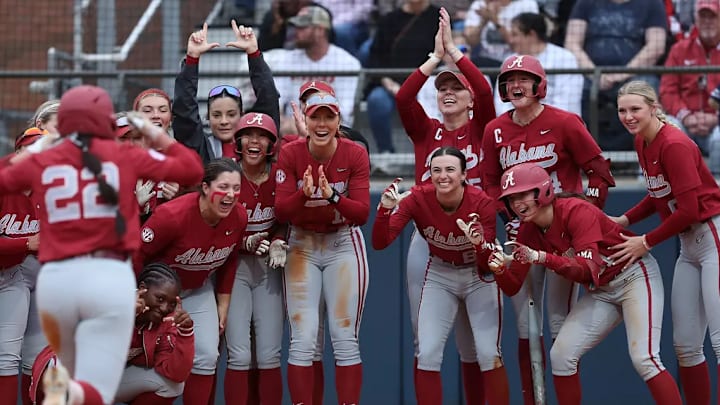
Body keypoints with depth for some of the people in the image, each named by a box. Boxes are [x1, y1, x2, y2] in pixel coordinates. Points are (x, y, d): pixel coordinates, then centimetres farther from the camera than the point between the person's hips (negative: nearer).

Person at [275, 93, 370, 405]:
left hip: (344, 244, 0)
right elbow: (281, 211, -14)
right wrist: (303, 194, -34)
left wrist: (333, 196, -34)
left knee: (345, 340, -1)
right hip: (302, 245, 0)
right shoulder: (290, 154, -11)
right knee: (302, 341, -5)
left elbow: (362, 213, -17)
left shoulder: (355, 154, -12)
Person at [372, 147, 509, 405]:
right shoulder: (418, 199, -22)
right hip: (439, 276, 2)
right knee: (427, 354, -8)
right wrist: (385, 209, -42)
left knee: (488, 355, -11)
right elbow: (380, 243, -26)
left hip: (478, 277, -2)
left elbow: (486, 266, -24)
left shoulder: (482, 203, -26)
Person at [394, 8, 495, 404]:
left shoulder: (480, 129, 4)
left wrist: (454, 50, -15)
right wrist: (435, 56, -12)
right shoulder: (425, 131, 8)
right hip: (427, 239, 2)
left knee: (472, 338, 5)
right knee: (423, 337, 4)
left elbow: (485, 91, -14)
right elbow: (403, 97, -9)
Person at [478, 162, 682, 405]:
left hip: (635, 275, -8)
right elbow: (512, 288, -4)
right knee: (560, 355, -4)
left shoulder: (576, 210, -24)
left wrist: (541, 258, -45)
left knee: (643, 359, -21)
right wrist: (499, 269, -26)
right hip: (600, 292, 8)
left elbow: (588, 268, -34)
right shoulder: (527, 233, -2)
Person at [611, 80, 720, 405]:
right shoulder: (642, 143, 9)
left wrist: (647, 242, -11)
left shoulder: (673, 145, -18)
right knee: (685, 344, 9)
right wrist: (624, 220, 7)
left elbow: (688, 209, -20)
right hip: (688, 245, 10)